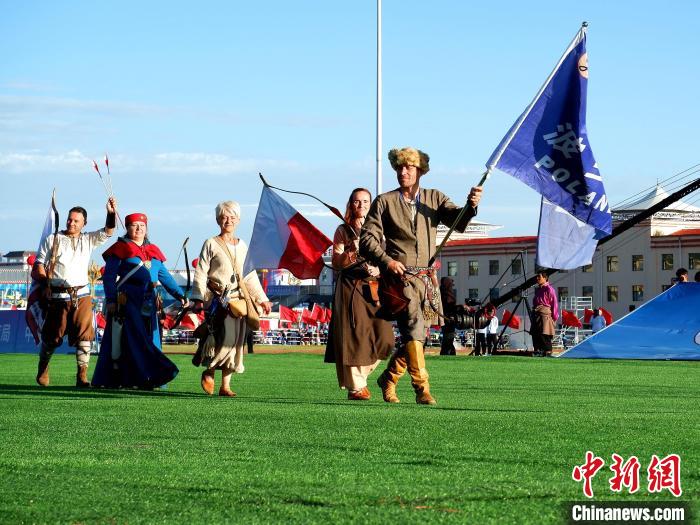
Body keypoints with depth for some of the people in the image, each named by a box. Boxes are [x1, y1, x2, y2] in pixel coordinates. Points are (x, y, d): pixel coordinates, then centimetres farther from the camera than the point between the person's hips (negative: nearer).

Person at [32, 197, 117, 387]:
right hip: (57, 296, -1)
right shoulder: (52, 240, 10)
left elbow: (107, 232, 1)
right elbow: (38, 266, 10)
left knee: (84, 335, -10)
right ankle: (43, 367, 29)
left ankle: (82, 375, -9)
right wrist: (46, 282, -6)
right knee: (52, 336, 5)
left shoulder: (88, 240, 14)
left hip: (81, 296, 1)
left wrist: (111, 213, -15)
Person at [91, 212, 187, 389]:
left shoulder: (153, 251, 18)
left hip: (148, 302, 6)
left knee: (150, 339, 3)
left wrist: (180, 295, 8)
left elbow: (165, 276, 18)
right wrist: (111, 299, -14)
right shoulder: (120, 249, 1)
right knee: (134, 338, -11)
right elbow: (109, 276, -3)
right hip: (127, 300, -6)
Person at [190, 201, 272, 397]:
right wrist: (198, 298, -12)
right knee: (226, 337, -18)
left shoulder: (242, 246, 16)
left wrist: (261, 299, 19)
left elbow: (250, 276, 22)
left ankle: (225, 385, 7)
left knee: (235, 342, 1)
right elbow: (200, 273, -2)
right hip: (218, 299, -5)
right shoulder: (211, 244, 2)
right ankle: (209, 370, 5)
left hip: (238, 299, 5)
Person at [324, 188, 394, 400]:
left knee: (383, 337, -8)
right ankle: (356, 387, -3)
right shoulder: (343, 231, 6)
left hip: (374, 288, 3)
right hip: (350, 288, -3)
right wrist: (351, 251, -16)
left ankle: (360, 375, 14)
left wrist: (378, 269, -4)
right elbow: (336, 264, 1)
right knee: (354, 336, -9)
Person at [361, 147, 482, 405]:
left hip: (427, 279, 4)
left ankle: (389, 378, 29)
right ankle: (422, 388, -20)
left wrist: (471, 207, -21)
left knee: (416, 336, 8)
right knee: (413, 330, -19)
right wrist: (386, 260, -17)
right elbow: (368, 238, 1)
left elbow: (458, 222, 1)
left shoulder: (434, 198, 13)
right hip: (400, 276, -4)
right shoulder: (384, 202, 6)